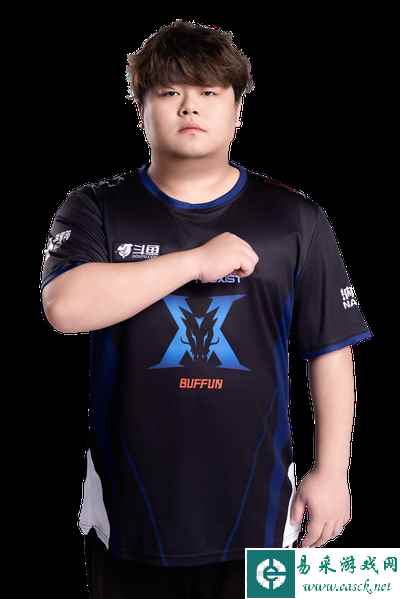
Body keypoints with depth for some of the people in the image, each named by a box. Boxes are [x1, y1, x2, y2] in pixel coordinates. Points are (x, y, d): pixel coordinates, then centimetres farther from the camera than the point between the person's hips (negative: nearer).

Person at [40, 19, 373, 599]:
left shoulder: (295, 218, 0)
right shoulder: (96, 209, -2)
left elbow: (332, 351, 3)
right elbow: (65, 307, -20)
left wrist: (331, 471, 0)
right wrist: (197, 260, -20)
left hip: (253, 510, 0)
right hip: (131, 508, 0)